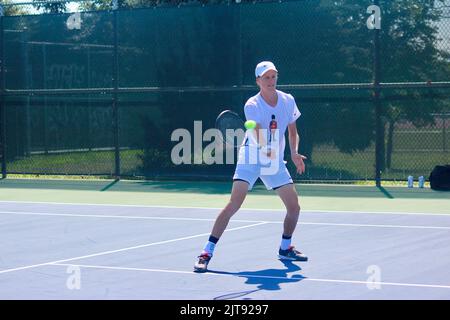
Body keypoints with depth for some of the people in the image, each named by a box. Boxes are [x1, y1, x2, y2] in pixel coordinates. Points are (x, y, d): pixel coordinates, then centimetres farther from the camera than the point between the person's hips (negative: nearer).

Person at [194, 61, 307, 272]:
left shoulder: (288, 101, -2)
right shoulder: (252, 106, -17)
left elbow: (293, 132, 9)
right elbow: (258, 135, -30)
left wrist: (295, 153, -9)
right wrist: (264, 149, -52)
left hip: (276, 161, 5)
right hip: (250, 159, -5)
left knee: (294, 206, 3)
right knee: (233, 204, -19)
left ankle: (285, 248, 29)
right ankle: (207, 252, -17)